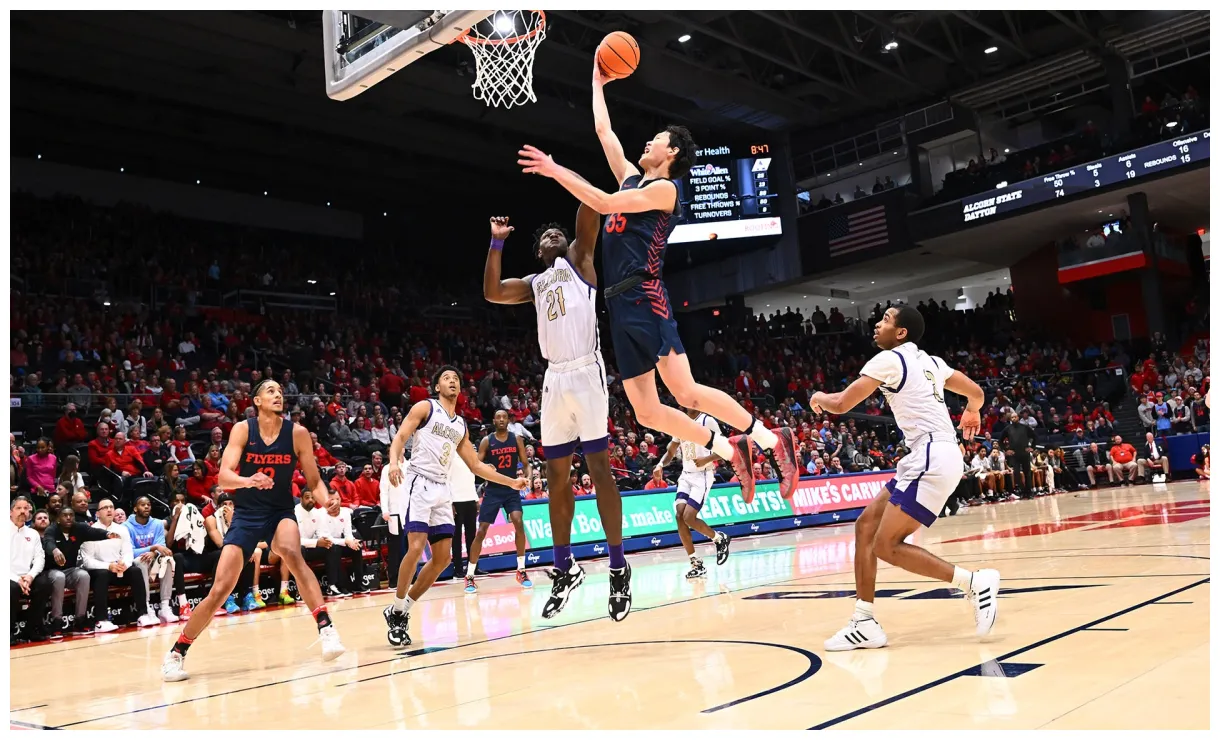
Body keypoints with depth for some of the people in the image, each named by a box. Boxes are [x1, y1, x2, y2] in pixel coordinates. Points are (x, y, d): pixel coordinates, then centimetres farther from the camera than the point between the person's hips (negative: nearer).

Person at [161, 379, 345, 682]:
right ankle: (176, 653, 17)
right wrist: (247, 480, -40)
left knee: (292, 554, -34)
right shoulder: (242, 430, -9)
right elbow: (223, 477, -18)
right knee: (219, 590, -3)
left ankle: (326, 628, -32)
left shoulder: (298, 433, -7)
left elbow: (313, 480, 1)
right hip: (246, 514, 0)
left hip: (281, 511, 0)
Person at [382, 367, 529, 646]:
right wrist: (394, 462, -31)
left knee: (443, 557, 2)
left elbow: (475, 465, 23)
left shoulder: (461, 425, 19)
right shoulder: (425, 407, 2)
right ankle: (396, 612, -2)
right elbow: (400, 437, -10)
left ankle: (401, 610, 14)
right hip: (418, 484, -7)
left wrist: (511, 482, 20)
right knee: (415, 548, -18)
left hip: (442, 490, 7)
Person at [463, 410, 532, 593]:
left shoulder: (516, 439, 1)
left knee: (519, 523, -18)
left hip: (512, 488, 1)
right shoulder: (487, 441, -2)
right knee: (481, 531, -4)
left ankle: (521, 571, -4)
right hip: (493, 490, -1)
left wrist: (526, 476, -17)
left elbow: (525, 463, 4)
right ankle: (469, 576, 4)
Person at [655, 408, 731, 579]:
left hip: (703, 476, -6)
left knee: (689, 517, -17)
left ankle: (720, 539, 11)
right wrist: (660, 464, -4)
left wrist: (707, 459, -26)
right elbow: (671, 451, 16)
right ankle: (696, 563, -2)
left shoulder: (707, 421, -9)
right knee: (679, 516, -10)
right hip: (686, 475, 6)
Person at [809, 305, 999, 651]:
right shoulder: (930, 361, 19)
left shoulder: (889, 359, -6)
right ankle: (865, 623, 8)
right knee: (865, 526, 8)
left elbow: (841, 404, -6)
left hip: (932, 457, -10)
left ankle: (975, 581, -6)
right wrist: (971, 413, 50)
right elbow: (976, 393, 27)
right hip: (931, 456, 10)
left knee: (887, 546, -10)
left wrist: (818, 397, 17)